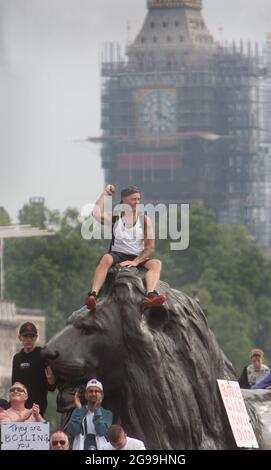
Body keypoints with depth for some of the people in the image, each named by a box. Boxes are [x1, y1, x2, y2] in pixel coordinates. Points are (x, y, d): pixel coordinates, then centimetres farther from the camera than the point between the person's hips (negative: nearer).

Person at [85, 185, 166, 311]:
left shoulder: (144, 219, 6)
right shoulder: (115, 217, 4)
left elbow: (150, 247, 1)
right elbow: (97, 214, -18)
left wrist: (136, 261, -15)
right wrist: (105, 194, -5)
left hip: (138, 258, 2)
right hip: (117, 256, -2)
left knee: (156, 263, -27)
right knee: (106, 258, -35)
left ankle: (150, 296, -53)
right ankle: (93, 295, -49)